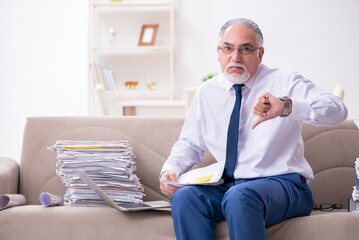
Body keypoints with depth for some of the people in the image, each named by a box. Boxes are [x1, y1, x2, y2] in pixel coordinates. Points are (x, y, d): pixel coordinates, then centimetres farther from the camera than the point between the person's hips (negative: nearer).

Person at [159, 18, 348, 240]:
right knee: (183, 197, -26)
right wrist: (171, 169, 0)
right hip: (226, 186, 4)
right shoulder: (207, 92, 15)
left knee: (240, 197, -37)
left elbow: (337, 110, -15)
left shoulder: (285, 83, 0)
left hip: (282, 183, -4)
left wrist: (286, 107, -33)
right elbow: (189, 144, 23)